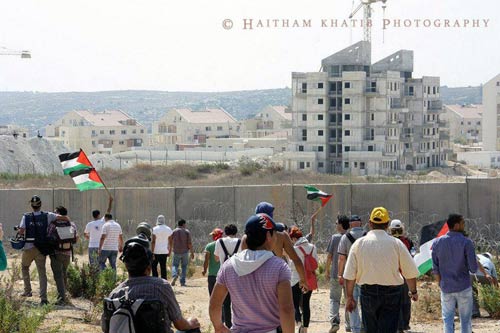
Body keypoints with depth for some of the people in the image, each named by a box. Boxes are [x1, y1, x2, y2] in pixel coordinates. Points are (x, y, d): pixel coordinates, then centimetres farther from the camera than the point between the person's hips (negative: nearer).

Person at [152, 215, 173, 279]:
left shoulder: (155, 229, -11)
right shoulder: (168, 229, 3)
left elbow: (153, 242, -15)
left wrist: (152, 253, -14)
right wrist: (169, 252, 17)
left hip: (156, 252, -4)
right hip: (164, 252, 4)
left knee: (154, 267, 10)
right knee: (163, 268, 8)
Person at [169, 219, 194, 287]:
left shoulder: (174, 232, 1)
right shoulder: (187, 232, -2)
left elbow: (171, 243, 0)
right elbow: (189, 243, -7)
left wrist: (169, 251, 12)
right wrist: (192, 253, -2)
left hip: (176, 252, 1)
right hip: (185, 252, 0)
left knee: (175, 265, 11)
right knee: (184, 266, 10)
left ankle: (174, 276, -18)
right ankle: (182, 282, 5)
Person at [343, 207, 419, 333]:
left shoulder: (359, 243, 0)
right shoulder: (396, 243, -3)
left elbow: (349, 275, -1)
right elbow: (410, 272, 1)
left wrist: (349, 297, 7)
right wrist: (414, 291, 16)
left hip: (367, 293, 2)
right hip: (391, 293, -1)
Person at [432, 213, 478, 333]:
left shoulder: (437, 242, 0)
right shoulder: (466, 242, -11)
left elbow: (435, 269, 2)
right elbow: (474, 268, -13)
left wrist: (441, 284, 13)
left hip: (446, 288, 3)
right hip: (464, 287, -3)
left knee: (448, 319, 8)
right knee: (465, 320, 7)